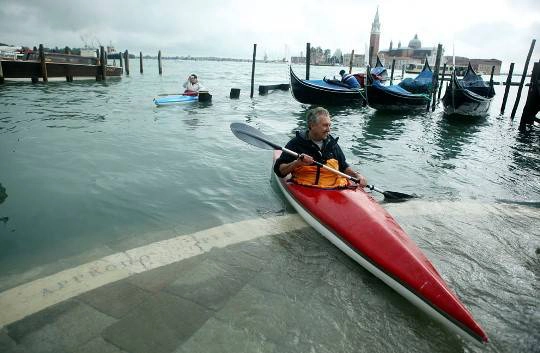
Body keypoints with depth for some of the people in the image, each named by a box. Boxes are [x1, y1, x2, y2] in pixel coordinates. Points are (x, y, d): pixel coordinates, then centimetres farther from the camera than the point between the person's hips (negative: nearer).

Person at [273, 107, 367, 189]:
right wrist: (297, 163, -17)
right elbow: (278, 170, -1)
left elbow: (343, 167, 28)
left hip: (334, 189, 4)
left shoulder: (332, 144, 16)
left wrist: (356, 175, 10)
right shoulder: (296, 143, 1)